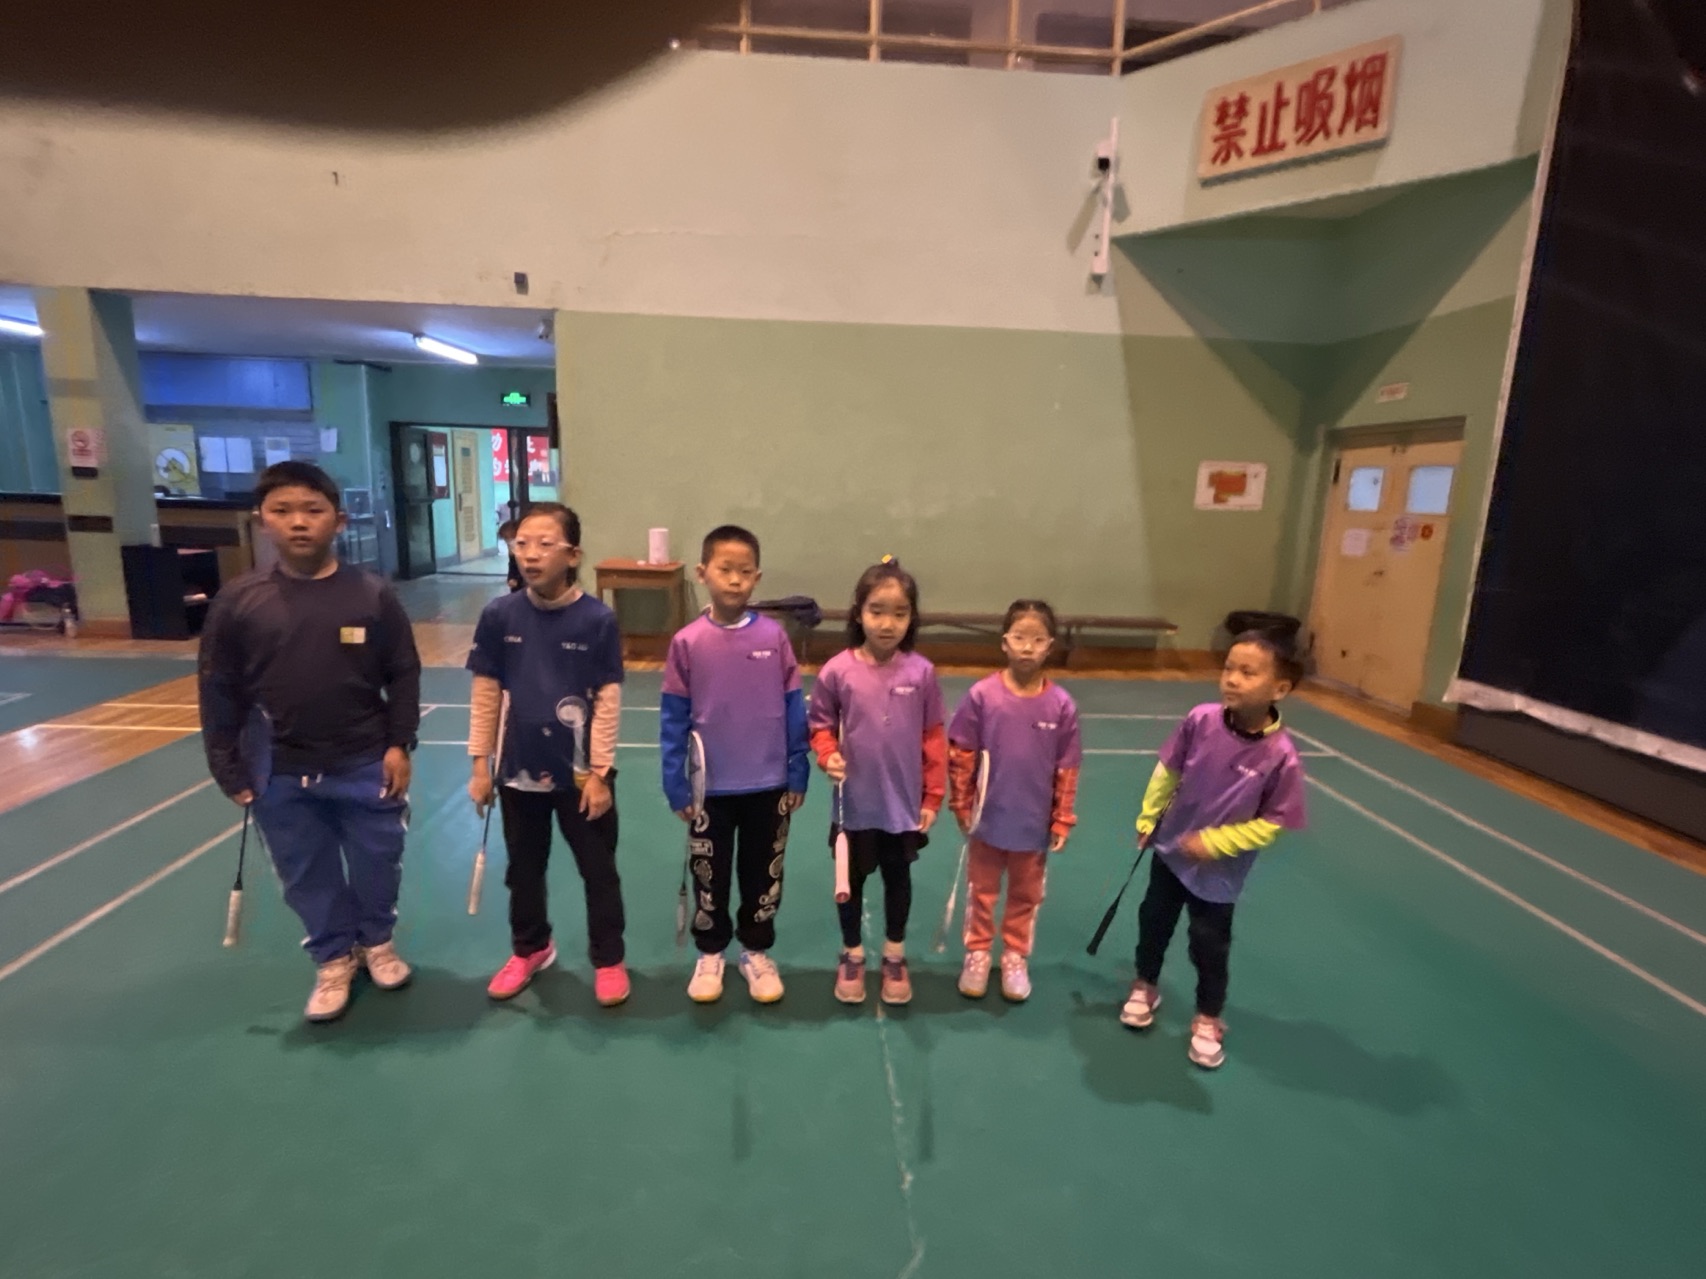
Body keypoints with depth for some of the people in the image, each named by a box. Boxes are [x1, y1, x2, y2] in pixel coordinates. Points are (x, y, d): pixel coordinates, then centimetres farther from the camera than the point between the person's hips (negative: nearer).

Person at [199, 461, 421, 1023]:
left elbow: (404, 676, -3)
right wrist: (229, 769, 1)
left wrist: (399, 745, -6)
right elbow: (219, 692, 0)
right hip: (281, 775, 1)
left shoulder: (373, 595, -10)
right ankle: (334, 958, 39)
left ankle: (377, 941, 41)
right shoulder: (238, 601, -7)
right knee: (308, 877, 16)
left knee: (377, 865, 14)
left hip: (366, 767, -1)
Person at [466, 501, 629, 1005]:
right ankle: (530, 949, 46)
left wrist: (600, 773, -10)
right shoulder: (499, 615, -7)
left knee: (598, 872, 12)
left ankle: (609, 960, 33)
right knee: (524, 869, 22)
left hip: (580, 773, -3)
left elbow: (608, 703, -11)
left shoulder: (598, 619, -15)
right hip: (519, 771, 3)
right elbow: (485, 695, 0)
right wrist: (481, 766, 2)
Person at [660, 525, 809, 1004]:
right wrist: (676, 786, -5)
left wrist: (797, 774, -1)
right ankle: (710, 954, 39)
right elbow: (673, 718, -5)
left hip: (769, 786, 1)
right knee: (709, 877, 17)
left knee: (763, 875, 17)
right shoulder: (687, 642, -10)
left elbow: (794, 710, -2)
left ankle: (757, 952, 38)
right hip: (712, 788, 0)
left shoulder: (774, 636, -8)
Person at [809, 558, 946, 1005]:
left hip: (905, 803, 1)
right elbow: (820, 725, 0)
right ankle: (851, 956, 41)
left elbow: (934, 737, -4)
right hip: (854, 804, 0)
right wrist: (828, 756, -20)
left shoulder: (921, 672, -11)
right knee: (851, 880, 17)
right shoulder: (837, 671, -14)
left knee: (898, 878, 19)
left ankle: (894, 958, 42)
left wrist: (933, 797, -1)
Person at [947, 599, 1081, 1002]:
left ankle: (1015, 959, 40)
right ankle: (977, 955, 38)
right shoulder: (982, 694, -15)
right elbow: (960, 754, -6)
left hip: (1035, 823, 1)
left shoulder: (1061, 704, -12)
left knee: (1026, 895, 20)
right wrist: (962, 805, -3)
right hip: (988, 819, -1)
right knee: (981, 893, 18)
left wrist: (1062, 820, 0)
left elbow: (1067, 768, -3)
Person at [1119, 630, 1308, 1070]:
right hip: (1170, 849, 3)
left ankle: (1208, 1019, 41)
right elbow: (1167, 771, -3)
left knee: (1210, 947, 15)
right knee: (1153, 922, 21)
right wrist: (1148, 818, 3)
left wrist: (1214, 842, -22)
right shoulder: (1200, 720, -19)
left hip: (1219, 873, -3)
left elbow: (1272, 825, -18)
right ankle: (1145, 987, 48)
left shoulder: (1280, 755, -27)